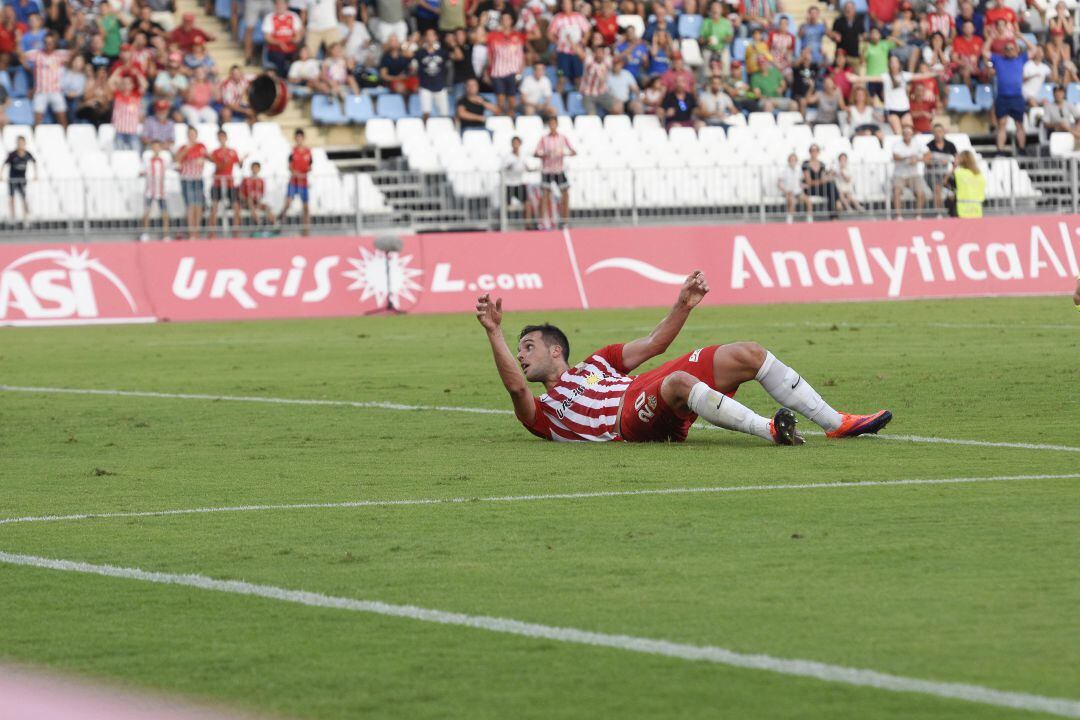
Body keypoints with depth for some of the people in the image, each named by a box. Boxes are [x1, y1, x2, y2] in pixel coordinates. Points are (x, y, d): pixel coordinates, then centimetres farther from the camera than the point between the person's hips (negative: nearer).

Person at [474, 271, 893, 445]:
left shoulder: (594, 364, 35)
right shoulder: (540, 412, 18)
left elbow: (654, 343, 33)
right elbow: (515, 385, -4)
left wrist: (682, 306, 19)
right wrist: (493, 332, -11)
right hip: (627, 419, -7)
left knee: (748, 354, -4)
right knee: (679, 382, -38)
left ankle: (836, 423, -9)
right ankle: (770, 431, -47)